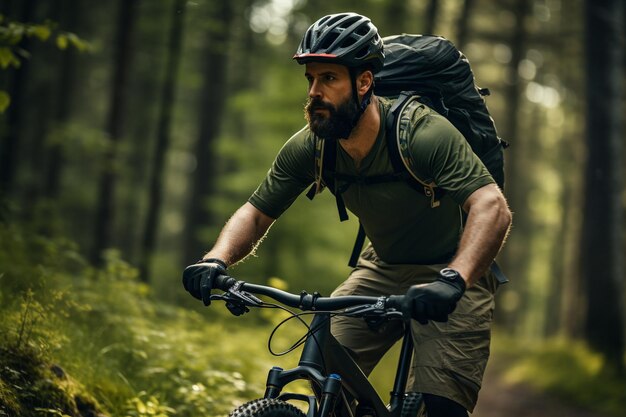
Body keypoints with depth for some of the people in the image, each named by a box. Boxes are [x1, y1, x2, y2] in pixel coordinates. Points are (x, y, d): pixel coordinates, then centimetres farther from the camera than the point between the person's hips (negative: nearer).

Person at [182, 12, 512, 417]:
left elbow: (492, 206, -39)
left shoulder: (424, 133, -29)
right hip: (382, 269, 5)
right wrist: (216, 259, -27)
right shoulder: (308, 148, -13)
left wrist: (453, 279, -55)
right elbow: (256, 214, -5)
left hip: (449, 271, -5)